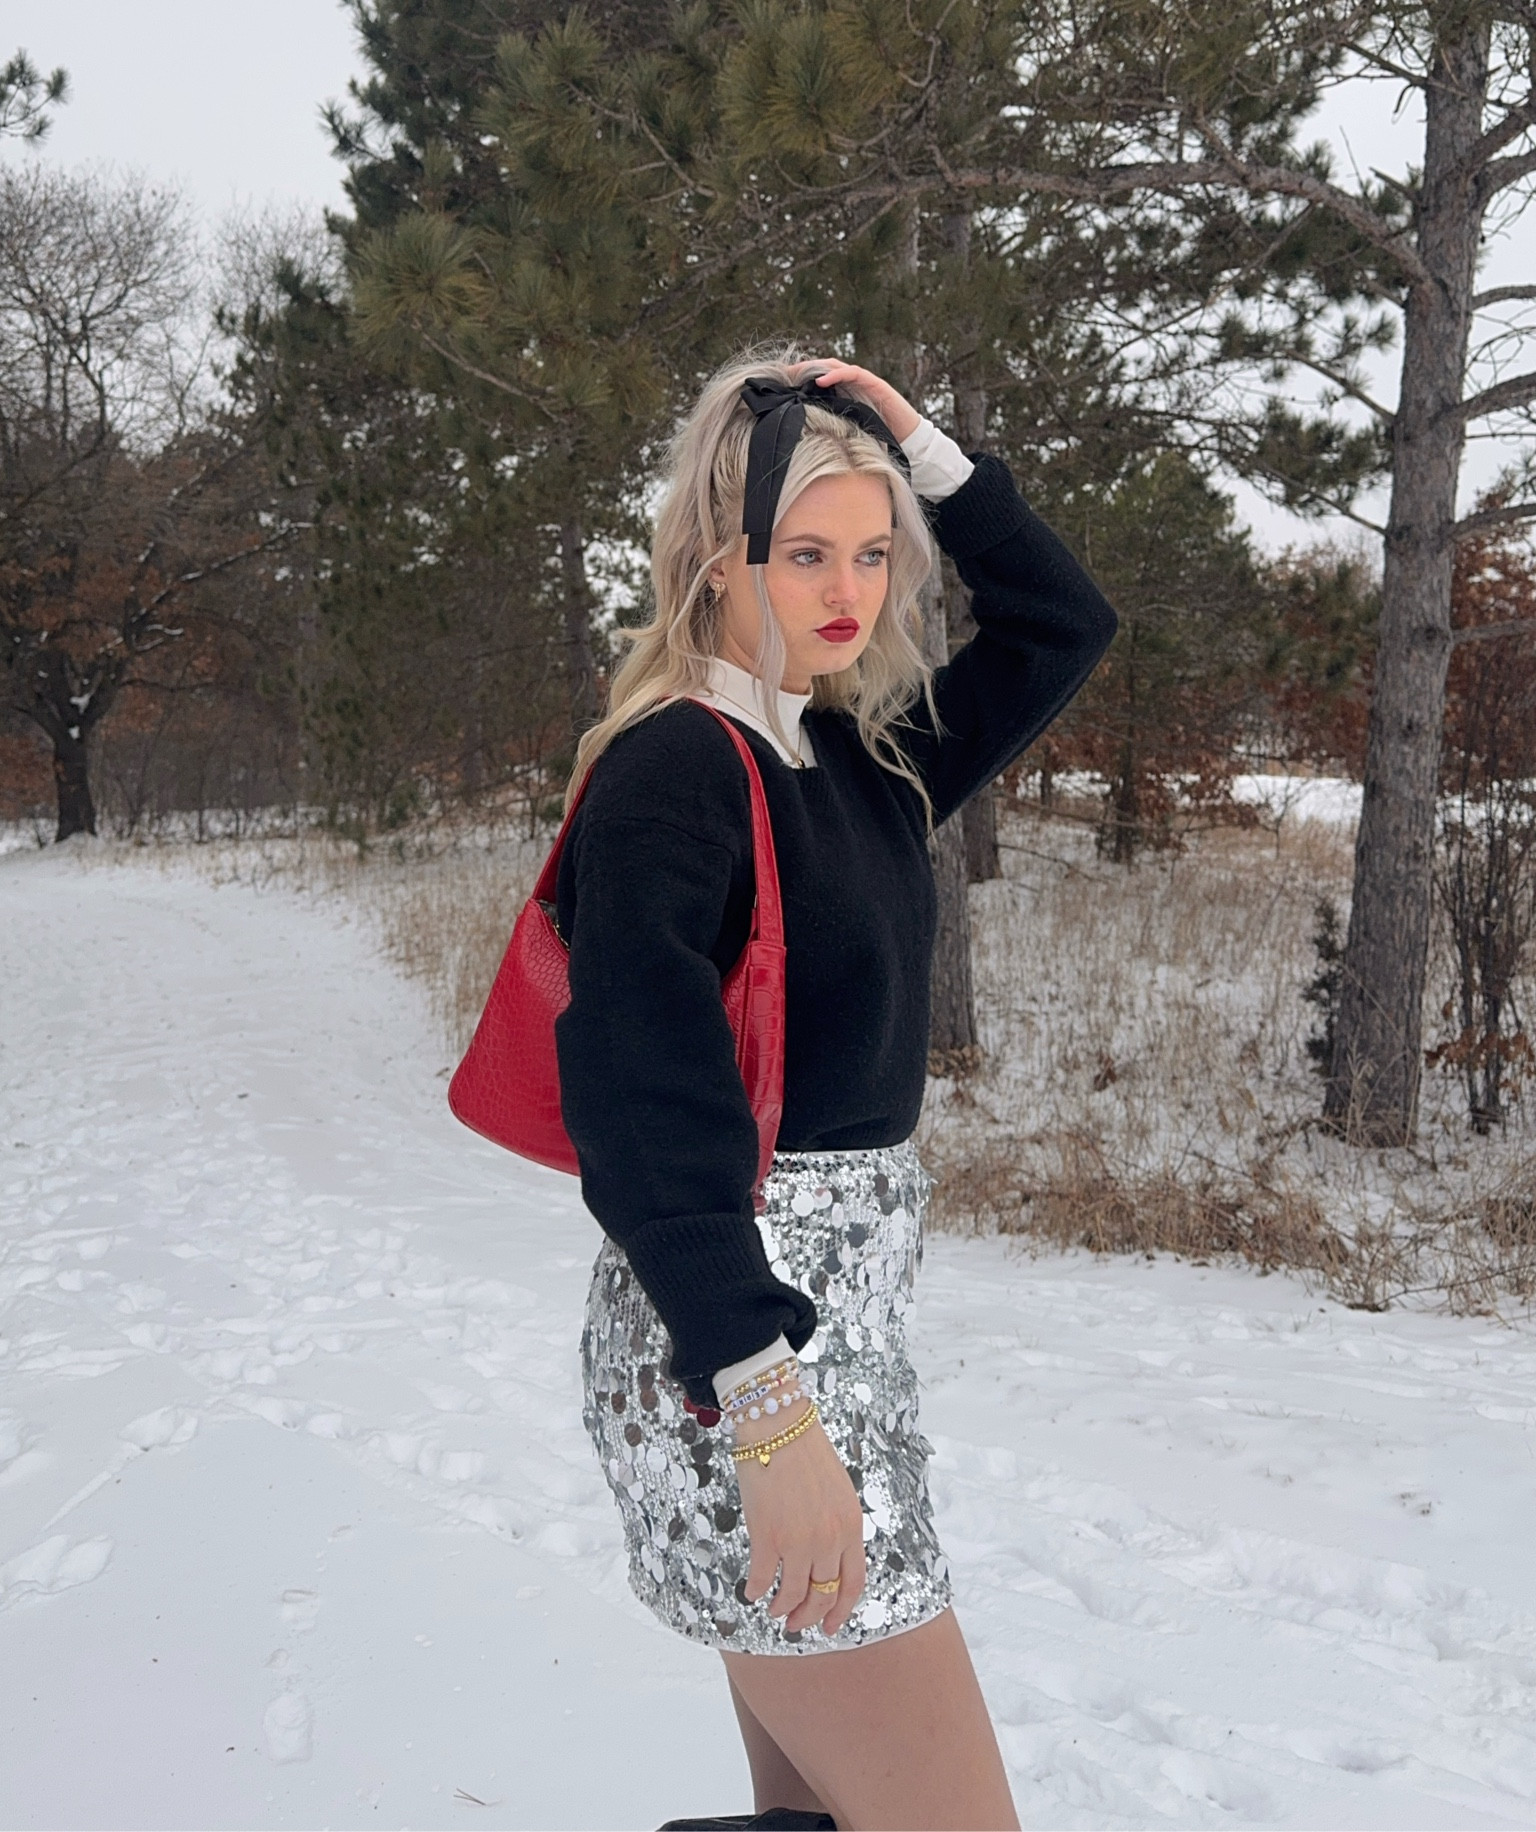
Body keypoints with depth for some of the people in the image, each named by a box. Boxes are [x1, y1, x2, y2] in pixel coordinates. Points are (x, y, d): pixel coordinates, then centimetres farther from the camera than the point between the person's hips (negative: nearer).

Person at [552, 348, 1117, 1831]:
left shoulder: (866, 757, 9)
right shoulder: (670, 767, -14)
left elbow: (1062, 629, 18)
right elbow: (644, 1110, -21)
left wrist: (923, 450, 8)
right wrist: (765, 1403, -25)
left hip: (843, 1302, 8)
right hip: (731, 1332, -8)